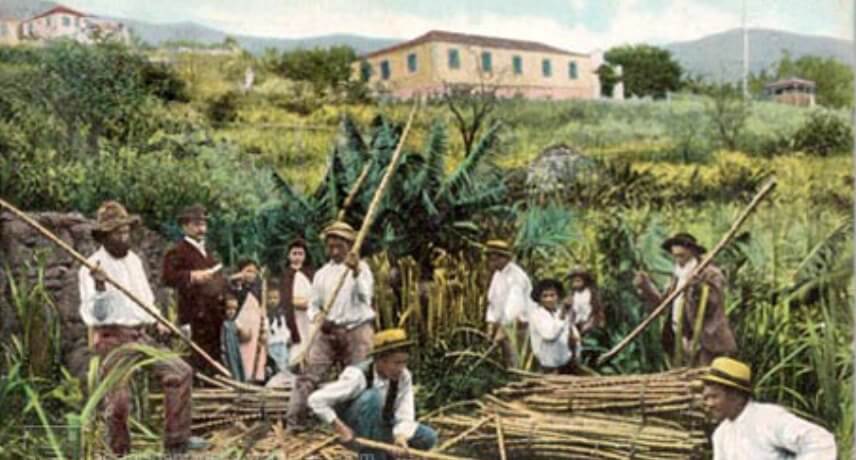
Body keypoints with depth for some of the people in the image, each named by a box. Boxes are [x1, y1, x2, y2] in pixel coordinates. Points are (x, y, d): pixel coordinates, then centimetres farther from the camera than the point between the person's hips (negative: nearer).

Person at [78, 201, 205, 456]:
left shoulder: (134, 259, 11)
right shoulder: (91, 268, -12)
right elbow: (92, 316, -18)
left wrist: (157, 321, 8)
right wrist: (99, 288, -33)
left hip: (140, 336, 7)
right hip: (113, 339, -7)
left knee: (180, 372, 1)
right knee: (119, 401, -12)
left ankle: (176, 439, 9)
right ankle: (121, 453, 11)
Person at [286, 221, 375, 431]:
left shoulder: (361, 268, 2)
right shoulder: (322, 274, 12)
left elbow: (365, 296, -15)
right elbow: (313, 305, 13)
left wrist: (356, 273, -31)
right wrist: (318, 318, -10)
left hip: (356, 331, -3)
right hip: (328, 332, 3)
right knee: (308, 375, -6)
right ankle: (293, 422, -4)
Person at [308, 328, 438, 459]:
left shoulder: (403, 377, -14)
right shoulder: (357, 376, -29)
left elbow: (404, 414, -17)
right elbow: (316, 400, -30)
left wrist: (401, 435, -37)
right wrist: (340, 428, -32)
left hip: (380, 426, 5)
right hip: (351, 431, -5)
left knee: (428, 438, -14)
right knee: (372, 396, -35)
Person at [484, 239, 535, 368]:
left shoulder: (515, 275, -19)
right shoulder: (498, 274, 9)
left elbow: (514, 304, -26)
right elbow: (492, 299, 12)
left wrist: (503, 330, -29)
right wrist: (491, 323, 3)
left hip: (518, 325, -8)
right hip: (504, 324, 8)